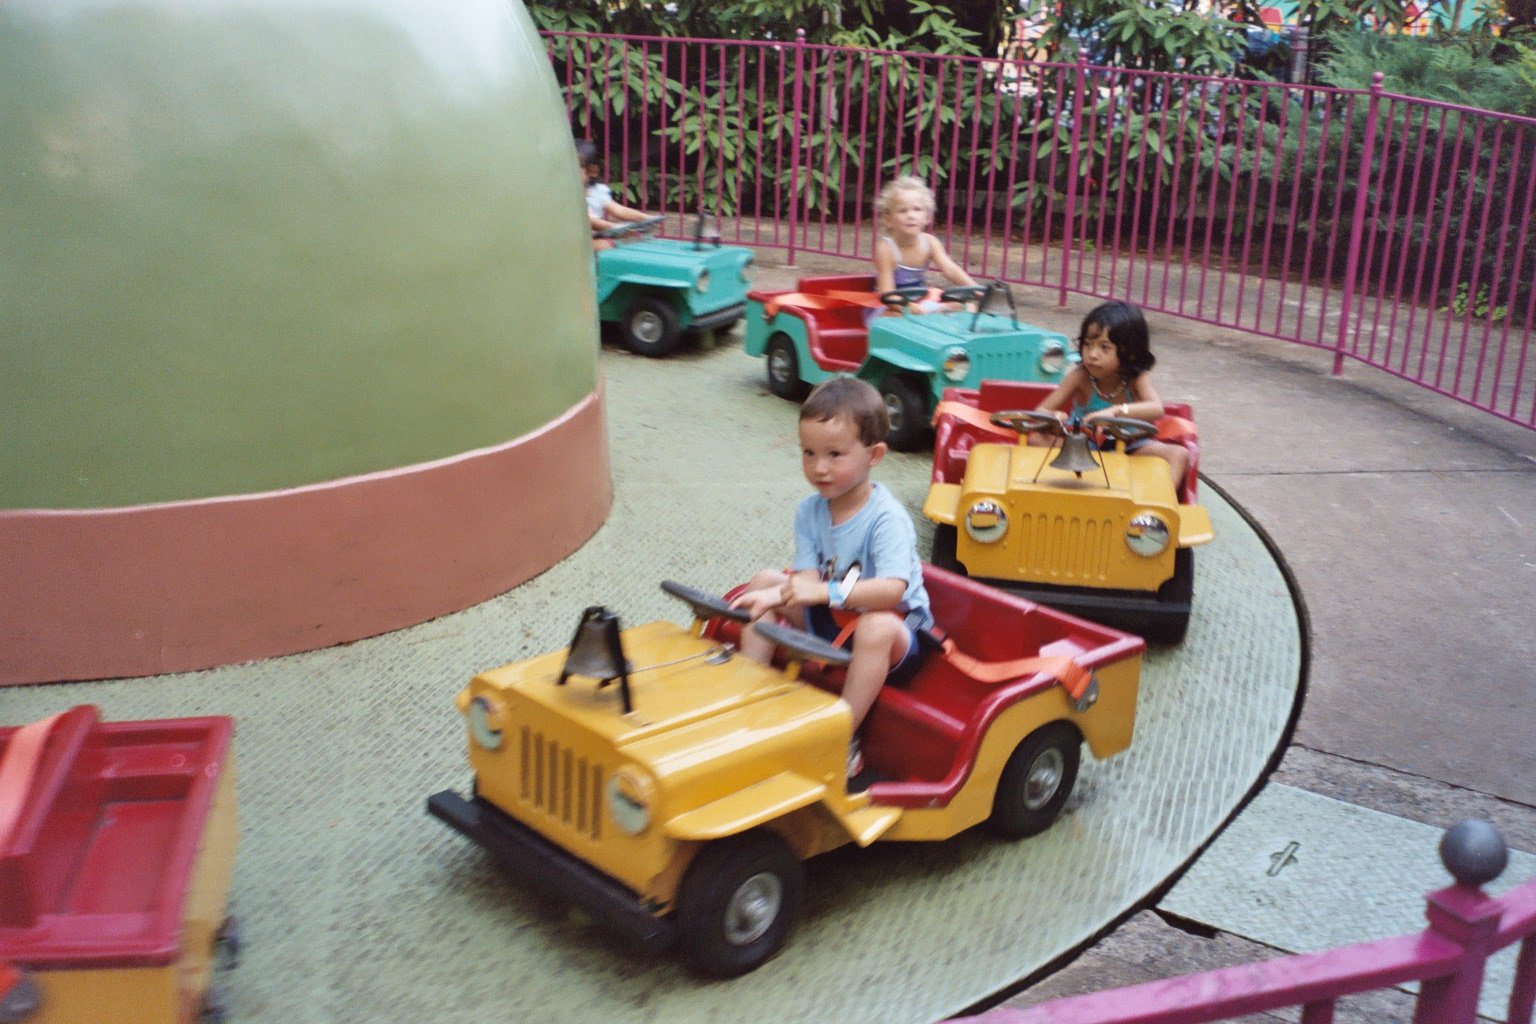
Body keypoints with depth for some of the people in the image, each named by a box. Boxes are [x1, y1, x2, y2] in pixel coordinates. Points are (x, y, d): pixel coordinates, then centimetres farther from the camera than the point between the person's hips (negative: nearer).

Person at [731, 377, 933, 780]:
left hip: (895, 630, -7)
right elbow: (809, 580, -12)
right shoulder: (810, 512, -5)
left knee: (876, 628, -40)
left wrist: (826, 592, -49)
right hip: (832, 621, 7)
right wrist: (774, 596, -34)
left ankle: (844, 740, -29)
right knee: (764, 581, -2)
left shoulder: (886, 518, -24)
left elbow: (892, 590, -38)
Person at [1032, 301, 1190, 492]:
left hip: (1129, 449, 0)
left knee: (1179, 454, -23)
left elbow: (1157, 409, -37)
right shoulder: (1080, 376, -16)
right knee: (1037, 440, -25)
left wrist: (1115, 411, -55)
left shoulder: (1138, 378, -17)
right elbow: (1040, 412, -18)